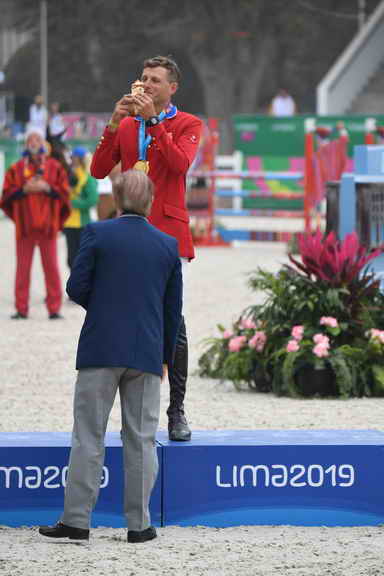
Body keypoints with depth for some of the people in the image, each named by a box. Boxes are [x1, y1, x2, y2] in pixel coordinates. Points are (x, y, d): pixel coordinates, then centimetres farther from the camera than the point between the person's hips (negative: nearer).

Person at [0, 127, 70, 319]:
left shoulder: (55, 167, 8)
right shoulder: (16, 169, 9)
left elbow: (64, 193, 4)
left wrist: (47, 188, -10)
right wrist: (24, 190, -10)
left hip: (48, 225, -1)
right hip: (24, 227, 1)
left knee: (51, 267, -2)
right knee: (23, 267, 1)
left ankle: (54, 308, 1)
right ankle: (21, 308, 4)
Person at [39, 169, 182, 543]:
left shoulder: (97, 233, -4)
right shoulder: (168, 245, 4)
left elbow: (76, 288, -5)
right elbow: (173, 308, 8)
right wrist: (165, 358, 19)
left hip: (101, 348, -2)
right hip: (147, 354, 2)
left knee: (88, 436, 2)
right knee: (141, 439, 6)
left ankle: (76, 520, 0)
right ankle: (139, 523, 5)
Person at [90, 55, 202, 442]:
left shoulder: (187, 124, 6)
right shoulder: (126, 126, 18)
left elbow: (180, 163, -13)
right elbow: (98, 170, 6)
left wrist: (153, 121, -14)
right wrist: (114, 123, -4)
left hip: (168, 234, -3)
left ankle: (176, 410, -4)